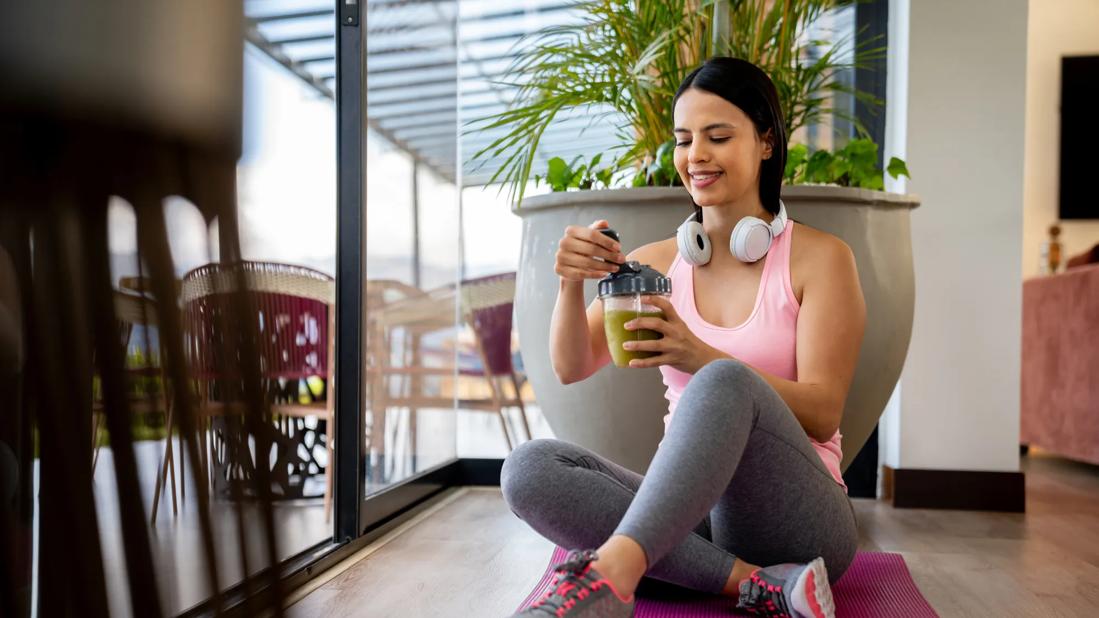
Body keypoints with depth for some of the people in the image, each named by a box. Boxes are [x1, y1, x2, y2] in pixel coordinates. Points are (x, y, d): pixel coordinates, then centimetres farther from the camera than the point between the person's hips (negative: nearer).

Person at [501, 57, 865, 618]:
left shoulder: (820, 257, 0)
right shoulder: (656, 262, 10)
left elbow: (822, 416, -10)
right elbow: (571, 367, 1)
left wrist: (702, 359, -26)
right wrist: (571, 284, -21)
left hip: (790, 518, -3)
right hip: (689, 516, 4)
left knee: (724, 381, -33)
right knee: (529, 468, -23)